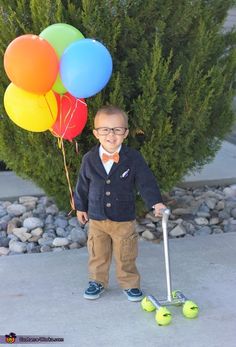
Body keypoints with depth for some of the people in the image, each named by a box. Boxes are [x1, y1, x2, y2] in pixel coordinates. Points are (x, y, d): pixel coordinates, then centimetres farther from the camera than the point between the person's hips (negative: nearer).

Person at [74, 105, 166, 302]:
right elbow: (83, 185, 5)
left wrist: (156, 202, -27)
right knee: (98, 254, 15)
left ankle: (130, 284, 28)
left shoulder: (133, 158, -13)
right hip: (96, 219, 2)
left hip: (124, 219, -2)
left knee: (126, 256, 10)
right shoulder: (89, 159, -7)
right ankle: (98, 281, 34)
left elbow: (146, 182, -14)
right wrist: (81, 207, 12)